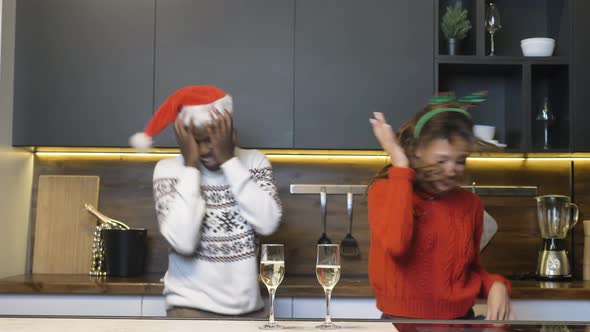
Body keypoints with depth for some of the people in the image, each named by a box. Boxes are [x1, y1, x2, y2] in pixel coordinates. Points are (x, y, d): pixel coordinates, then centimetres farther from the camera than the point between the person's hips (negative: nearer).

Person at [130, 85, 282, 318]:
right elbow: (182, 241, -23)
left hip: (248, 308, 4)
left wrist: (229, 159, -16)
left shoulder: (254, 162, 0)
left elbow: (268, 223, -16)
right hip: (193, 308, -4)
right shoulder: (169, 170, -9)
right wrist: (191, 166, -20)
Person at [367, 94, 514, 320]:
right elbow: (396, 244, -26)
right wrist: (400, 166, -18)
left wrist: (495, 285, -5)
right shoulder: (385, 190, -6)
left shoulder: (470, 203, 4)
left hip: (461, 319, 2)